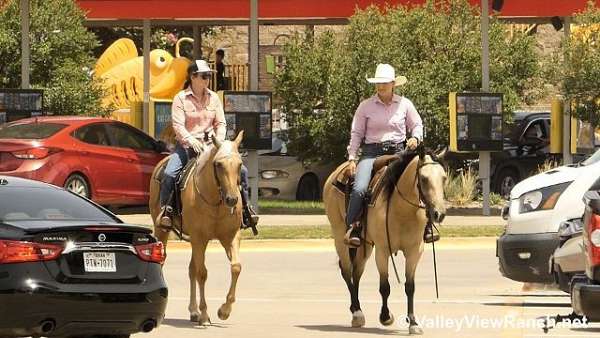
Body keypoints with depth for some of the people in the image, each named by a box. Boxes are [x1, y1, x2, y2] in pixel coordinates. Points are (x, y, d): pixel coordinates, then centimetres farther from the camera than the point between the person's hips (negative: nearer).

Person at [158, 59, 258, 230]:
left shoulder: (214, 98, 10)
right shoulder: (180, 98, -3)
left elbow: (220, 123, 9)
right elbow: (178, 125, -11)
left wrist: (219, 140, -11)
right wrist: (191, 141, -28)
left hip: (209, 146, 3)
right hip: (186, 146, -3)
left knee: (241, 170, -9)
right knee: (169, 174, -29)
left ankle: (245, 209, 1)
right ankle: (165, 210, -14)